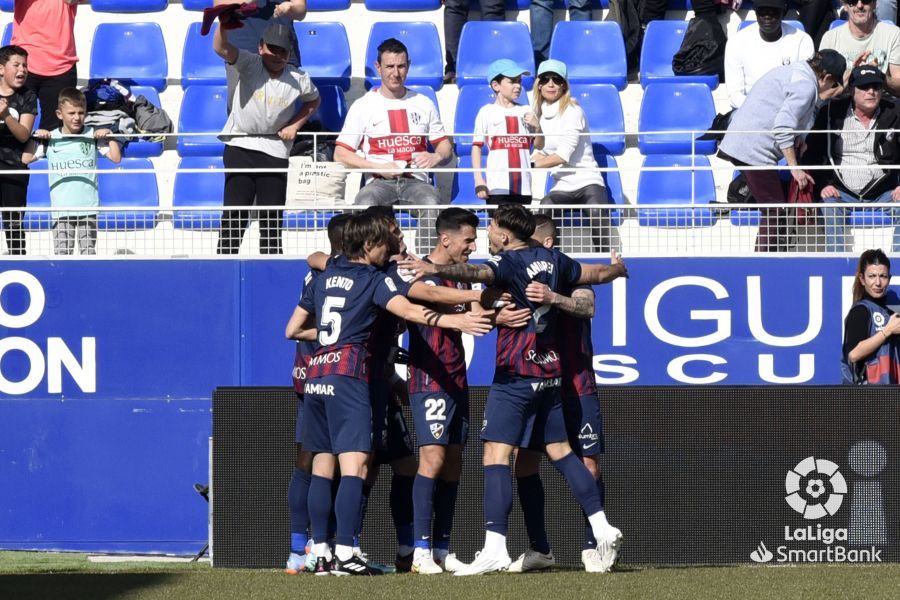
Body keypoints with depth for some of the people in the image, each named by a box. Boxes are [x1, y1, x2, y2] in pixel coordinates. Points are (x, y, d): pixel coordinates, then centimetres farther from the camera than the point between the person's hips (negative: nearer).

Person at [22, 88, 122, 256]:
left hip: (88, 206, -1)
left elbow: (116, 158, -2)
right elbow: (26, 159, 5)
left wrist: (109, 136, -7)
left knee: (88, 251, 3)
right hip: (61, 208, 1)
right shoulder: (51, 139, 4)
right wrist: (35, 137, -1)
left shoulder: (93, 136, 1)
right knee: (62, 252, 0)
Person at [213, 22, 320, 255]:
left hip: (275, 152, 2)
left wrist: (295, 124, 4)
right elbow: (221, 48, -27)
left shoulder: (299, 80, -2)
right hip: (240, 147, -2)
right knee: (235, 213, -7)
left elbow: (313, 101, 20)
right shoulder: (250, 64, -10)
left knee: (272, 217, 4)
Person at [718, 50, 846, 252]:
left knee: (773, 210, 14)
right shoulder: (806, 86, -12)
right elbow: (782, 128, -20)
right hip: (753, 150, -10)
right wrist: (795, 168, -15)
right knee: (776, 212, -7)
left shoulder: (796, 72, 18)